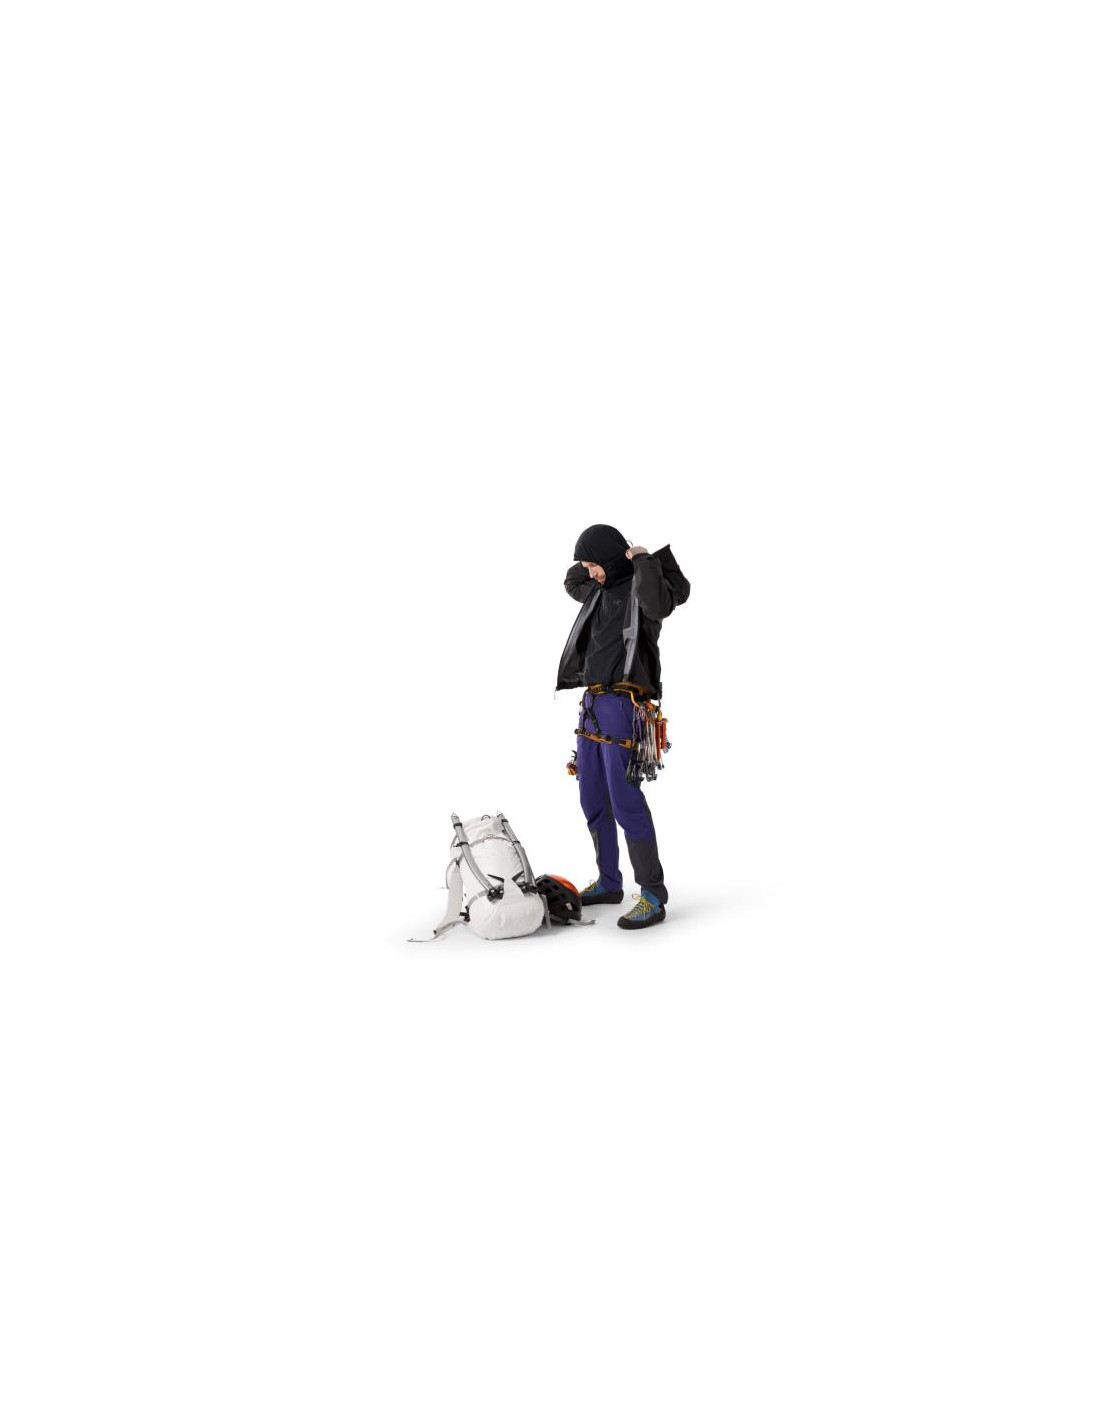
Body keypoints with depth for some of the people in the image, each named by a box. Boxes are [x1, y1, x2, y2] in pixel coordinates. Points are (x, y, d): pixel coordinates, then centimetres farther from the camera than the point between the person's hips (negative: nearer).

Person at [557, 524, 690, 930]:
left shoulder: (645, 586, -7)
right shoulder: (602, 590, 17)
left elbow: (658, 603, -32)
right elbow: (572, 584, 39)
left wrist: (643, 560, -17)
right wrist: (593, 561, 21)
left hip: (623, 706, -9)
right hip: (592, 704, 9)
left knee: (625, 800, -14)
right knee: (593, 799, 13)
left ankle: (654, 897, -11)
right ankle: (608, 882, 26)